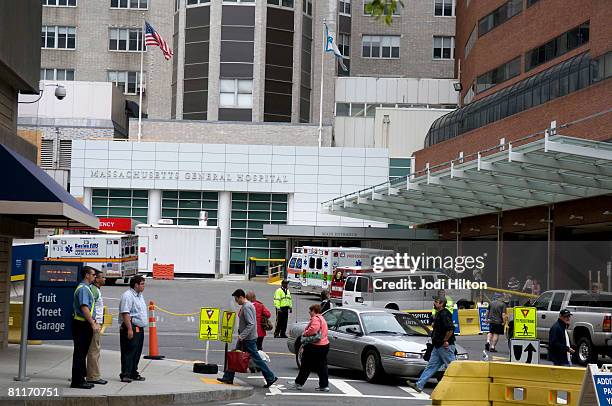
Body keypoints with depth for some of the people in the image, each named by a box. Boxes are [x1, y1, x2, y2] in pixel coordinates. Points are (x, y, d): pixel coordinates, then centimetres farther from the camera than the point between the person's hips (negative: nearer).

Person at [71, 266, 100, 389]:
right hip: (81, 324, -10)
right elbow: (84, 308, -23)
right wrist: (93, 324, -24)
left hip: (85, 324, 10)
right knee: (79, 353, -6)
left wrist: (94, 323, 24)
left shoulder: (86, 288, 18)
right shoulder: (83, 288, -15)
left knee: (82, 352, 14)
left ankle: (80, 379, 20)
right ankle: (77, 381, -3)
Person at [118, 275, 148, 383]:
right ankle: (125, 375, -6)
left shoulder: (140, 295, 18)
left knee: (137, 353, 13)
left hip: (139, 329, 10)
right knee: (128, 352, -8)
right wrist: (129, 329, -25)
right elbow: (125, 313, -20)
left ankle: (134, 373, 20)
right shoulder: (127, 296, -13)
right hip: (131, 328, -10)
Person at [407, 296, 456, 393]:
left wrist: (445, 341, -20)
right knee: (431, 366, 8)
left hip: (445, 346, -10)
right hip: (438, 347, 10)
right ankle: (419, 385, 8)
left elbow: (451, 329, -28)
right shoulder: (439, 314, 15)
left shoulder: (444, 314, -17)